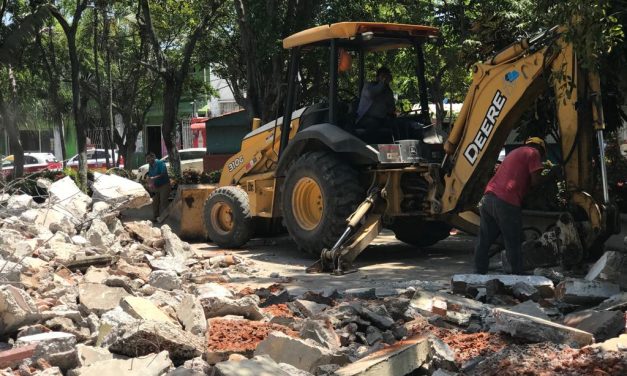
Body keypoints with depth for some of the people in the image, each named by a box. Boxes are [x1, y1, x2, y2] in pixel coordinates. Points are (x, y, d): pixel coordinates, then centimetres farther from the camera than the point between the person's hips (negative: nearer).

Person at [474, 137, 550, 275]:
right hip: (506, 203, -8)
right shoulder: (533, 153, 5)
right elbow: (535, 180, -4)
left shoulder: (515, 153, 30)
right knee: (513, 245, 0)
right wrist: (545, 177, 16)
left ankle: (479, 277, 14)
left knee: (483, 243, 10)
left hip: (487, 198, 8)